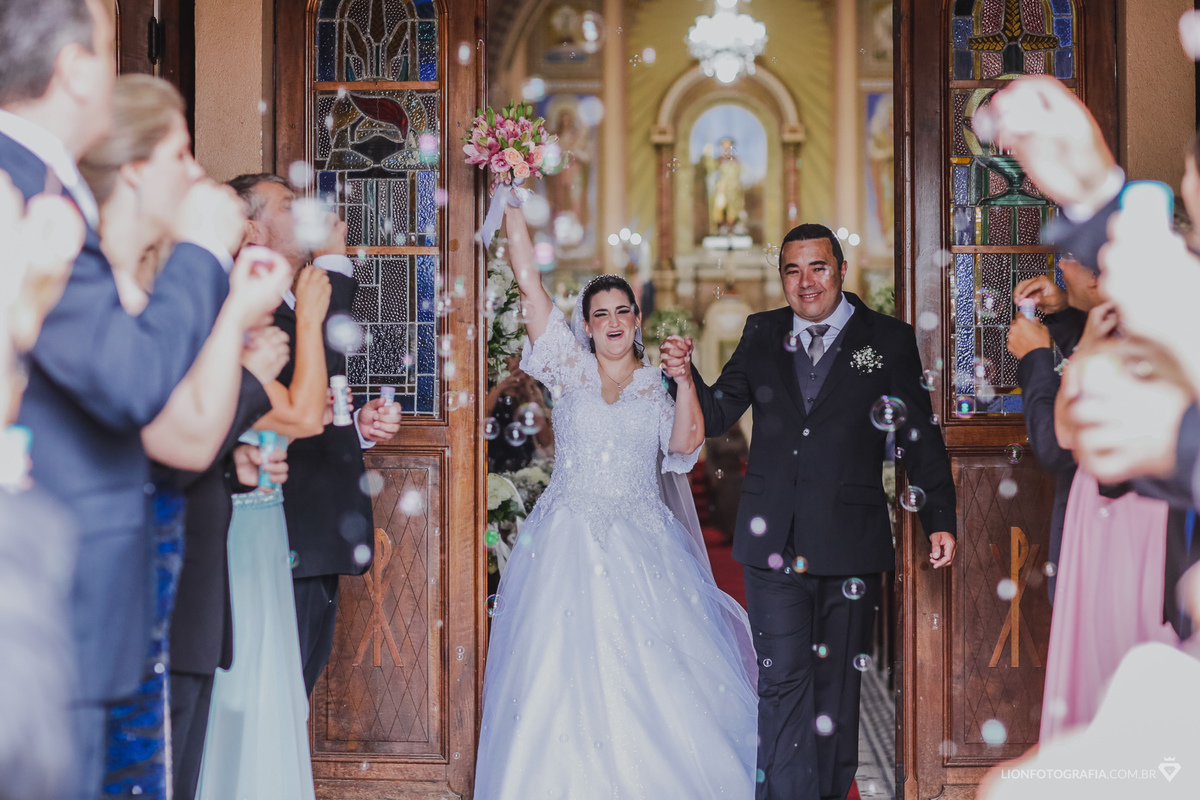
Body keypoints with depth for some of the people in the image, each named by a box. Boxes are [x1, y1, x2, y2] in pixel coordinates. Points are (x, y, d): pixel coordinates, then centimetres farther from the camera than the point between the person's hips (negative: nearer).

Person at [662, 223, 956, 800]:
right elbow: (716, 417, 9)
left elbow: (921, 437, 6)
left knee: (836, 684, 9)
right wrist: (686, 376, -10)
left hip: (850, 544, -1)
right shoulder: (761, 335, 10)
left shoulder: (889, 340, 3)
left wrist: (940, 519, 4)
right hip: (772, 543, 1)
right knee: (781, 681, -4)